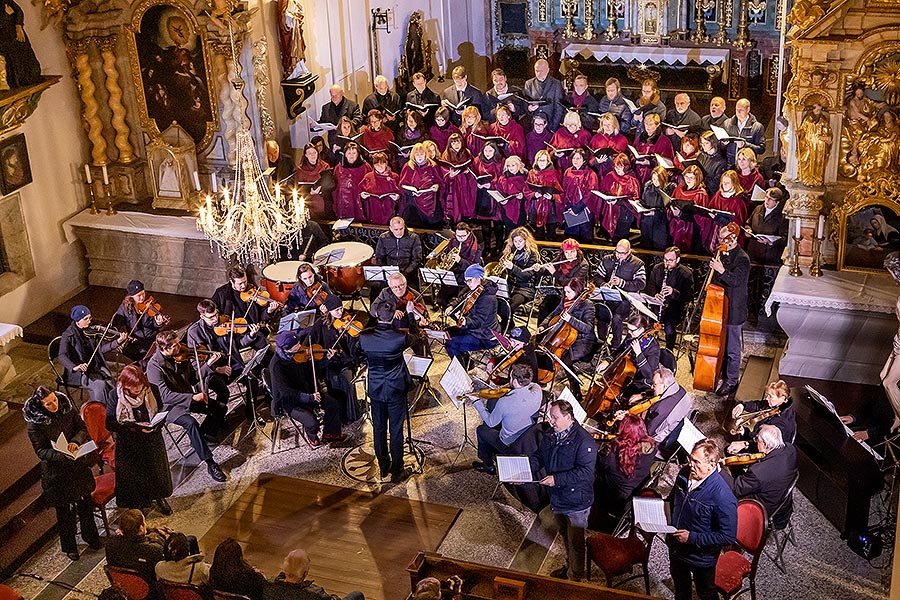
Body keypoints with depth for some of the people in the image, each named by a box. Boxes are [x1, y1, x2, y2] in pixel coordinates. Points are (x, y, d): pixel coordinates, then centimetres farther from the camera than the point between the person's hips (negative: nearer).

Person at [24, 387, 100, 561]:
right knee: (64, 508, 10)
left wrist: (76, 441, -24)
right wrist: (62, 455, -34)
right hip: (56, 470, -4)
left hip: (78, 463, 4)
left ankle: (90, 536, 42)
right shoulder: (34, 422, -21)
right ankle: (69, 546, 30)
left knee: (85, 501, 19)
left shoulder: (66, 406, -10)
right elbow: (40, 450, -19)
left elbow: (82, 428, -3)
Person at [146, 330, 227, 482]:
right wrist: (193, 397, -36)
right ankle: (210, 463, -27)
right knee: (190, 423, -34)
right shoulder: (154, 366, -21)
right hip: (169, 406, -7)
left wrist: (209, 364, -8)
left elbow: (193, 378, 8)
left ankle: (203, 434, 14)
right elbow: (165, 395, -29)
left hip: (188, 398, 7)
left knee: (220, 407, -8)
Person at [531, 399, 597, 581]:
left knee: (575, 542, 7)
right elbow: (538, 457, 8)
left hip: (576, 502, -7)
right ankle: (569, 566, 46)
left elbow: (585, 472, -29)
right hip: (557, 498, 7)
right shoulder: (550, 437, 2)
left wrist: (556, 479, -33)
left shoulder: (584, 441, -23)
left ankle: (575, 576, 24)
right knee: (565, 536, 26)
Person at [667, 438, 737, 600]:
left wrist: (692, 538, -29)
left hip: (701, 556, -6)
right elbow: (673, 500, 8)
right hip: (676, 547, 6)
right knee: (680, 583, 32)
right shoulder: (685, 474, -13)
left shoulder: (723, 497, -35)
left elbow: (728, 537, -29)